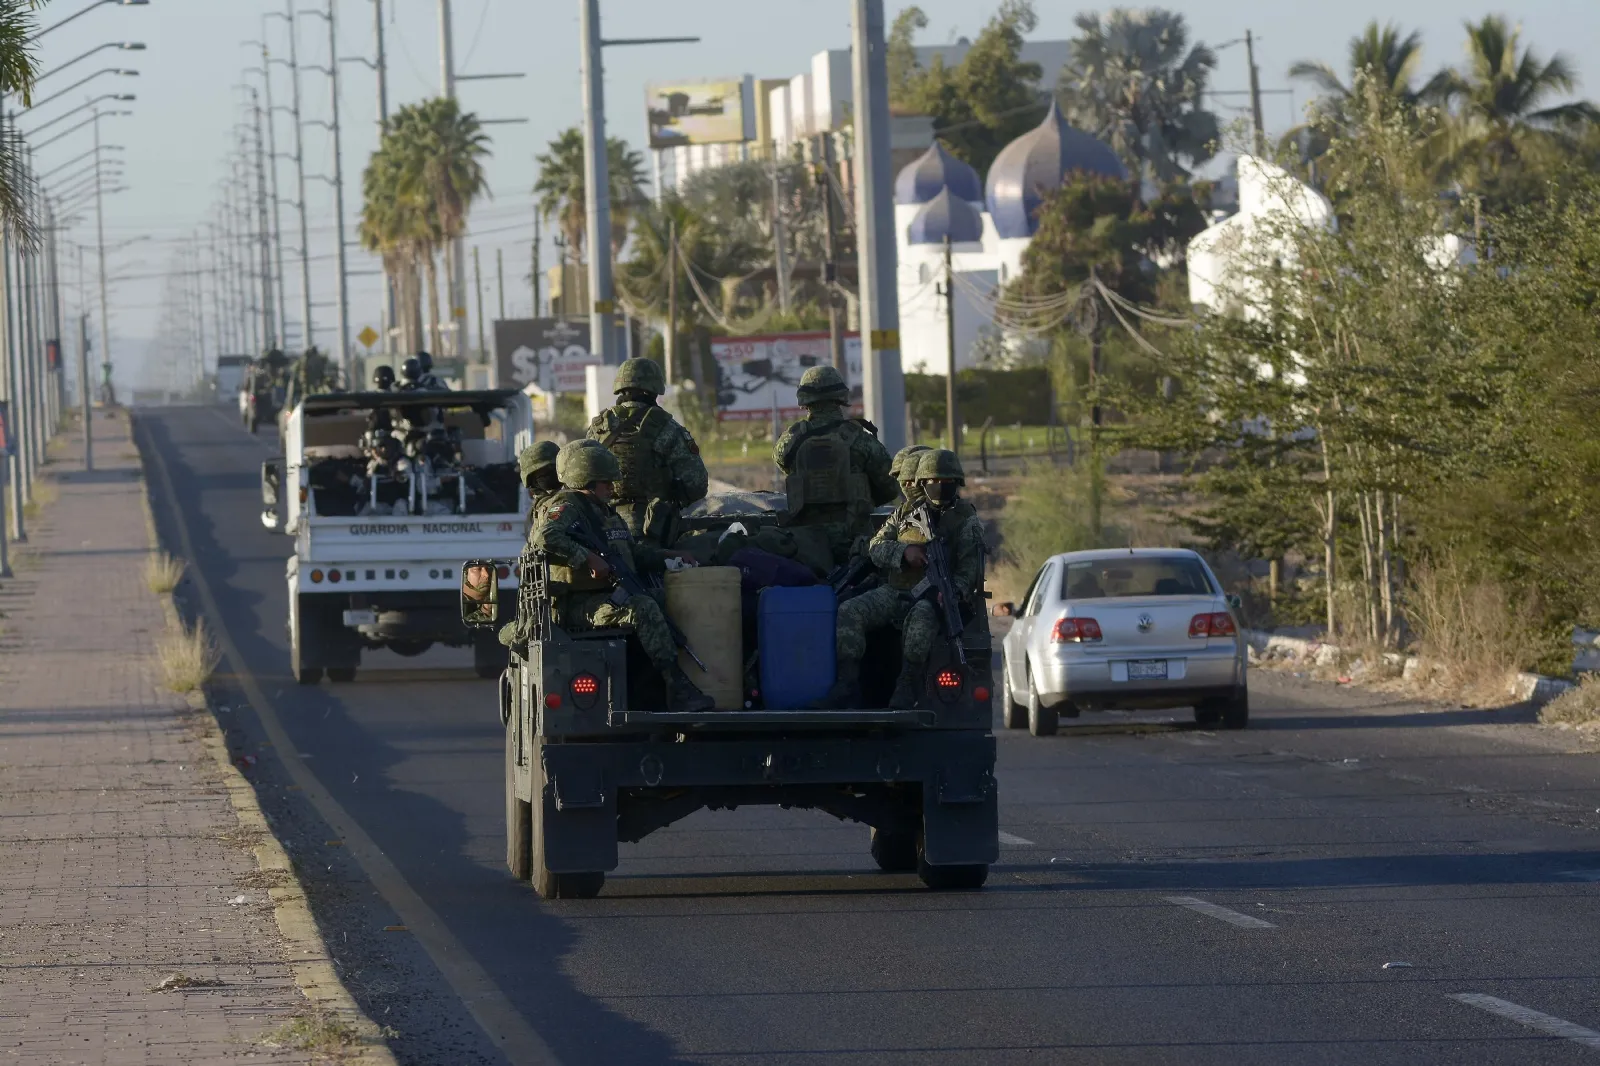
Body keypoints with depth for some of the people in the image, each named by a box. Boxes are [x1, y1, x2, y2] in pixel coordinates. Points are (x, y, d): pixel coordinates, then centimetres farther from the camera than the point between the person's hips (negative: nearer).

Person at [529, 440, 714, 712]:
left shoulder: (606, 514, 25)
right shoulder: (565, 508, -5)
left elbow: (633, 553, 34)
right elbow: (545, 538, -26)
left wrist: (668, 557, 20)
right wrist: (588, 558, -29)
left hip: (610, 596, 10)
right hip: (577, 606, -10)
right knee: (643, 609, -30)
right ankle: (680, 692, -35)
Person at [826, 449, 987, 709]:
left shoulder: (967, 520, 7)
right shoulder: (905, 513, 19)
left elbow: (969, 568, -3)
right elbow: (876, 548, 12)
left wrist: (954, 592, -23)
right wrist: (904, 551, -10)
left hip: (932, 595, -4)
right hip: (895, 591, 4)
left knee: (921, 616, -41)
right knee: (849, 611, -21)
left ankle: (908, 686, -38)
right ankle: (849, 680, -20)